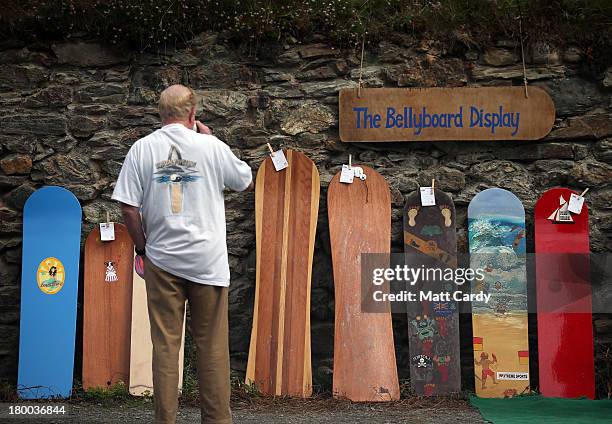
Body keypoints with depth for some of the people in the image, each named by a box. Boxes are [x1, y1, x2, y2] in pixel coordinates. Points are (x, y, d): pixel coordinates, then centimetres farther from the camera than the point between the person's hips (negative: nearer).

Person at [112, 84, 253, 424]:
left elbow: (128, 206, -4)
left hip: (162, 259, 1)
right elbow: (246, 182, 14)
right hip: (208, 261, 0)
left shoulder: (142, 149, -1)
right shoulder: (211, 146, -2)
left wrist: (142, 246, 10)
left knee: (165, 344, 5)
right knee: (212, 345, 6)